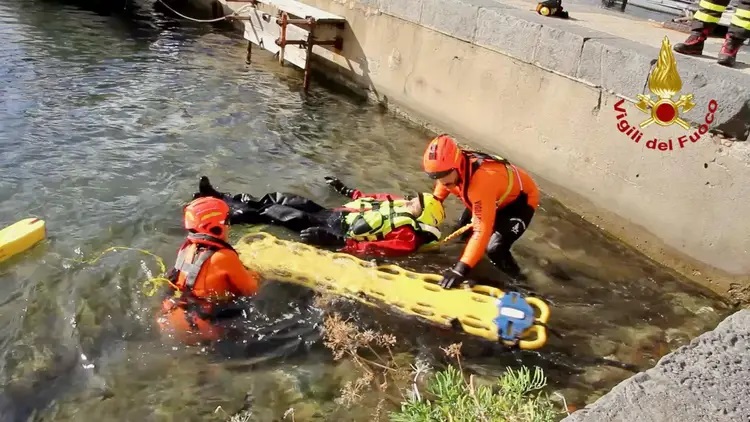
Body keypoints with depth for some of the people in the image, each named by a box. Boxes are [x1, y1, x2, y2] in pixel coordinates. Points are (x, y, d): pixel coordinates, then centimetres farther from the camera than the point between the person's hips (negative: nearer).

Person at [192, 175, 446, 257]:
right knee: (284, 200, 1)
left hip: (338, 234, -8)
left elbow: (375, 249, -30)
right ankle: (223, 198, 9)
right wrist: (346, 191, 25)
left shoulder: (407, 236, -19)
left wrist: (336, 241, -37)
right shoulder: (401, 205, 8)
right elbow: (373, 199, 22)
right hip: (335, 214, 8)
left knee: (282, 215, -15)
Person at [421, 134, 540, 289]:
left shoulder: (482, 181, -45)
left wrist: (461, 269, -49)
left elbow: (482, 230, -47)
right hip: (497, 197, 8)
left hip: (520, 199, -8)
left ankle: (517, 280, 3)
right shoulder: (455, 167, -22)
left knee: (494, 248, -22)